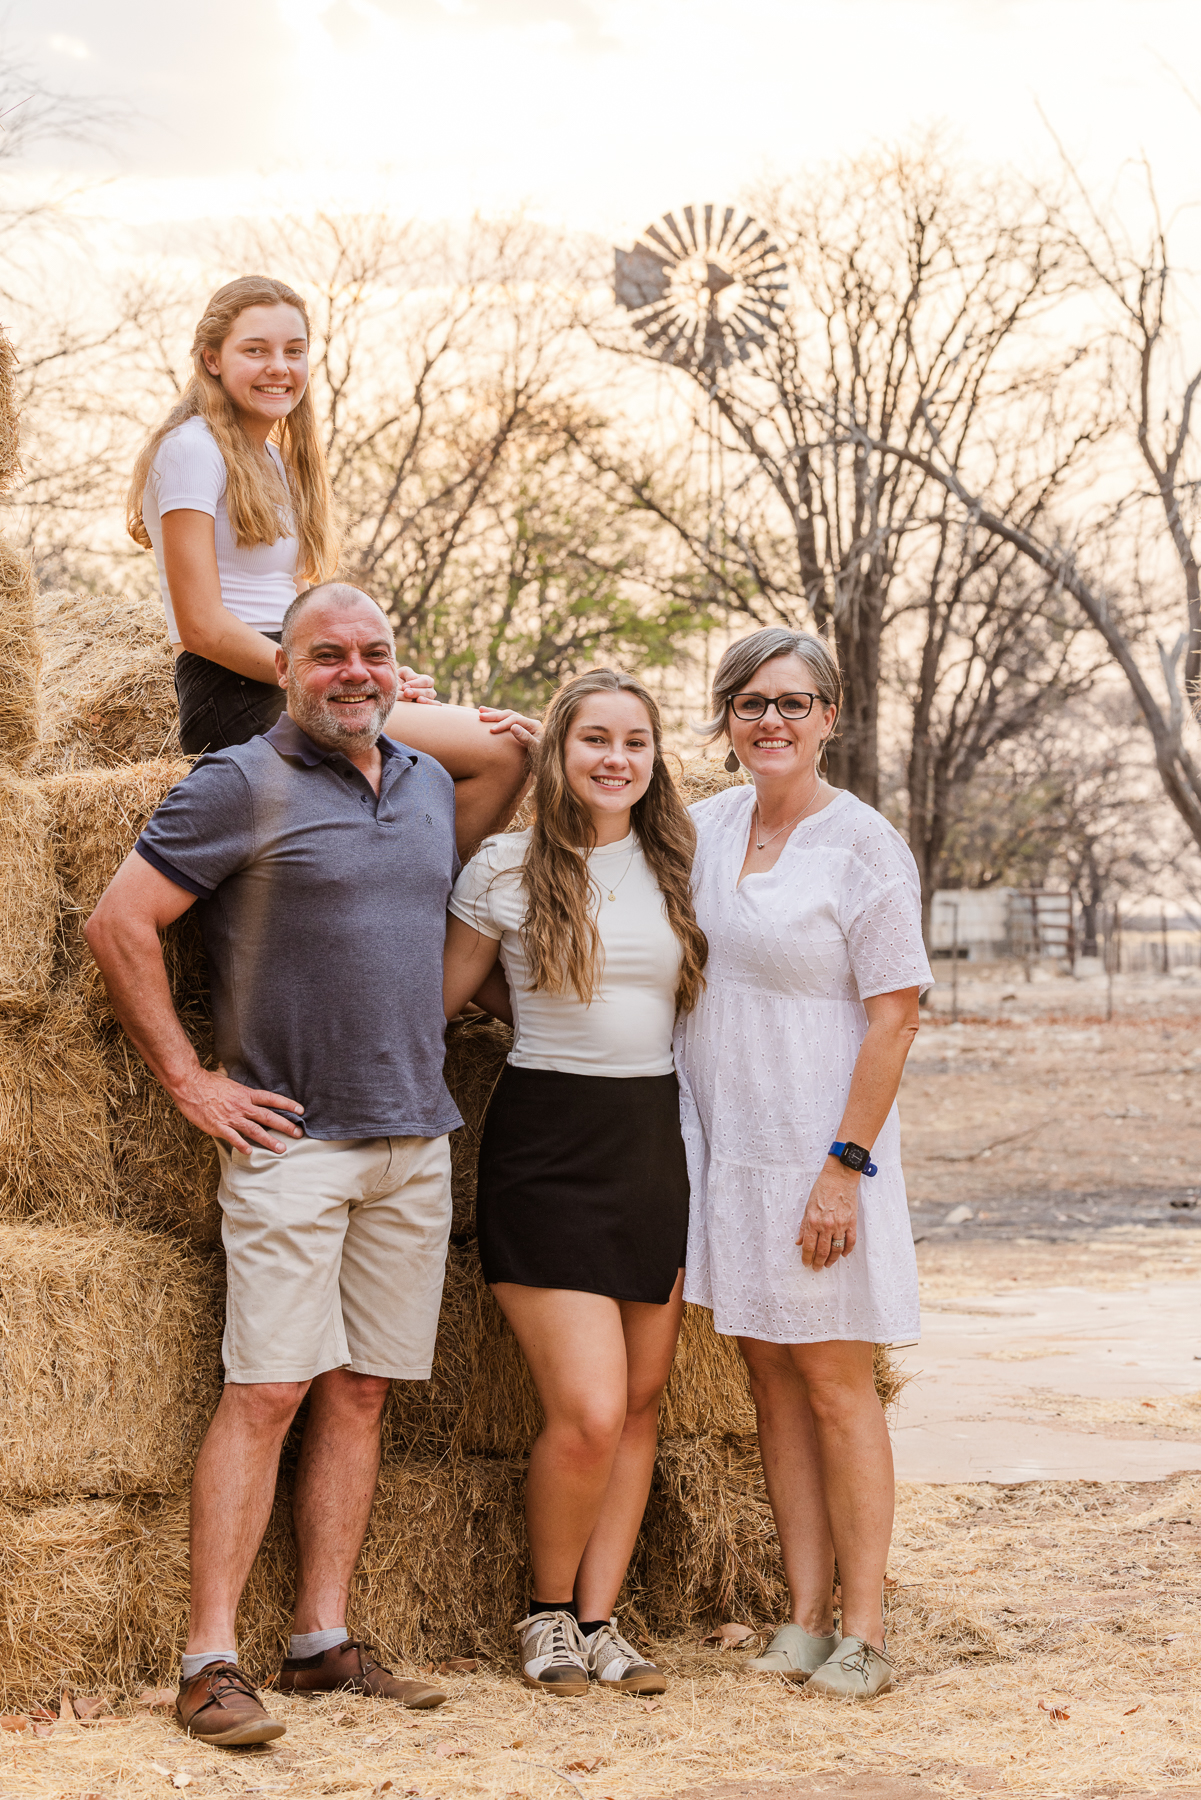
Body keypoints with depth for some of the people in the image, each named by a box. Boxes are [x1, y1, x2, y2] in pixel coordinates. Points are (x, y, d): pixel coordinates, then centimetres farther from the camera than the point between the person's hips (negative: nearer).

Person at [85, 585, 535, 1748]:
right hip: (292, 1139, -6)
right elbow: (119, 923, -8)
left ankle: (323, 1641, 14)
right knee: (268, 1389, -10)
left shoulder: (430, 786, 14)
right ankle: (210, 1660, -6)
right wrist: (188, 1080, -8)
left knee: (359, 1392, 7)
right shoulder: (241, 785, -5)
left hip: (415, 1141, 6)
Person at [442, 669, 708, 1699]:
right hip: (548, 1148, -4)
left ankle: (599, 1620, 16)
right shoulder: (508, 869, -2)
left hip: (656, 1140, 4)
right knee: (589, 1411, -11)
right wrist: (558, 1028, 7)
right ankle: (549, 1613, 11)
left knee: (642, 1401, 6)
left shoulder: (676, 867, 8)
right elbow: (443, 998, 5)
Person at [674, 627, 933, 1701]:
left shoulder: (865, 848, -9)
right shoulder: (703, 829, 8)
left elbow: (895, 1015, -11)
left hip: (817, 1150, -6)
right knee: (772, 1381, 8)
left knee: (834, 1383, -2)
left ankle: (862, 1633, 4)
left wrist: (847, 1165, -17)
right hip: (723, 1147, 6)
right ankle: (806, 1621, 14)